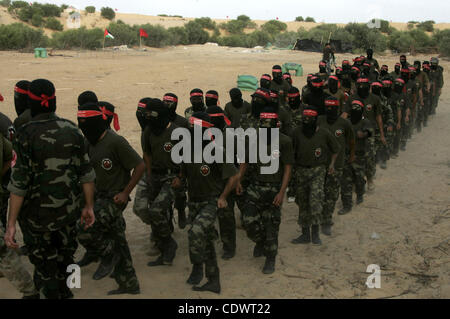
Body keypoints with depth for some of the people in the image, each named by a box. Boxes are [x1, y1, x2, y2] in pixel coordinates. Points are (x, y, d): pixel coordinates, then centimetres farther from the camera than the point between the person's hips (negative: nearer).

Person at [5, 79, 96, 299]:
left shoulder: (26, 135, -16)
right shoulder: (72, 130, -3)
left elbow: (19, 183, -17)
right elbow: (86, 173, 1)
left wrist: (11, 224, -12)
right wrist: (89, 206, 12)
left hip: (38, 215, -4)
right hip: (69, 212, 4)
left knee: (45, 268, 11)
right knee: (64, 263, 23)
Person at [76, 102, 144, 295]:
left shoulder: (115, 142, -18)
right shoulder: (91, 143, 7)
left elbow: (140, 166, -16)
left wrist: (125, 192, -18)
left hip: (114, 199, -8)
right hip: (99, 196, 8)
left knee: (83, 230, -20)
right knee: (118, 244, 14)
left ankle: (109, 255, 5)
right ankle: (129, 285, 26)